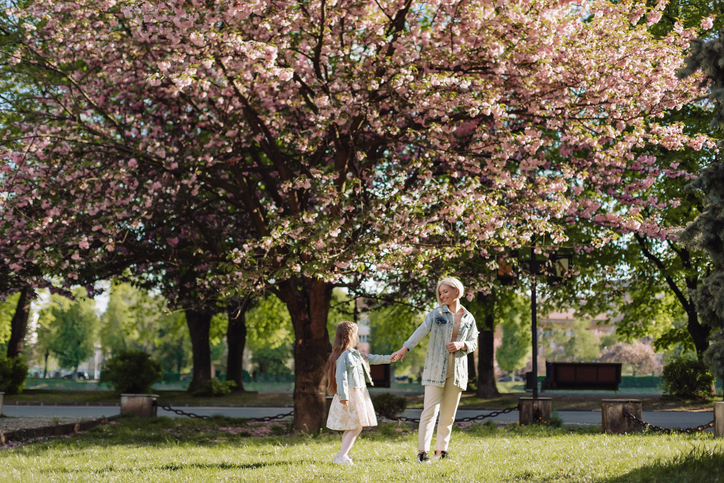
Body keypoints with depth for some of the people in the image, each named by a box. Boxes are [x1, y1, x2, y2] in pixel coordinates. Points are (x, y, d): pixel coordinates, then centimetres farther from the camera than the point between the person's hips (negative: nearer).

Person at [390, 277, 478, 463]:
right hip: (435, 369, -3)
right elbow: (422, 331, -9)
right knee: (431, 410, -11)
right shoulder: (437, 314, 3)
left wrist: (461, 345, -8)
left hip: (457, 371, 3)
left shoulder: (469, 318, 11)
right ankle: (422, 451, -13)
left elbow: (473, 343, 15)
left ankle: (441, 450, 16)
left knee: (448, 414, 7)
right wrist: (405, 348, -23)